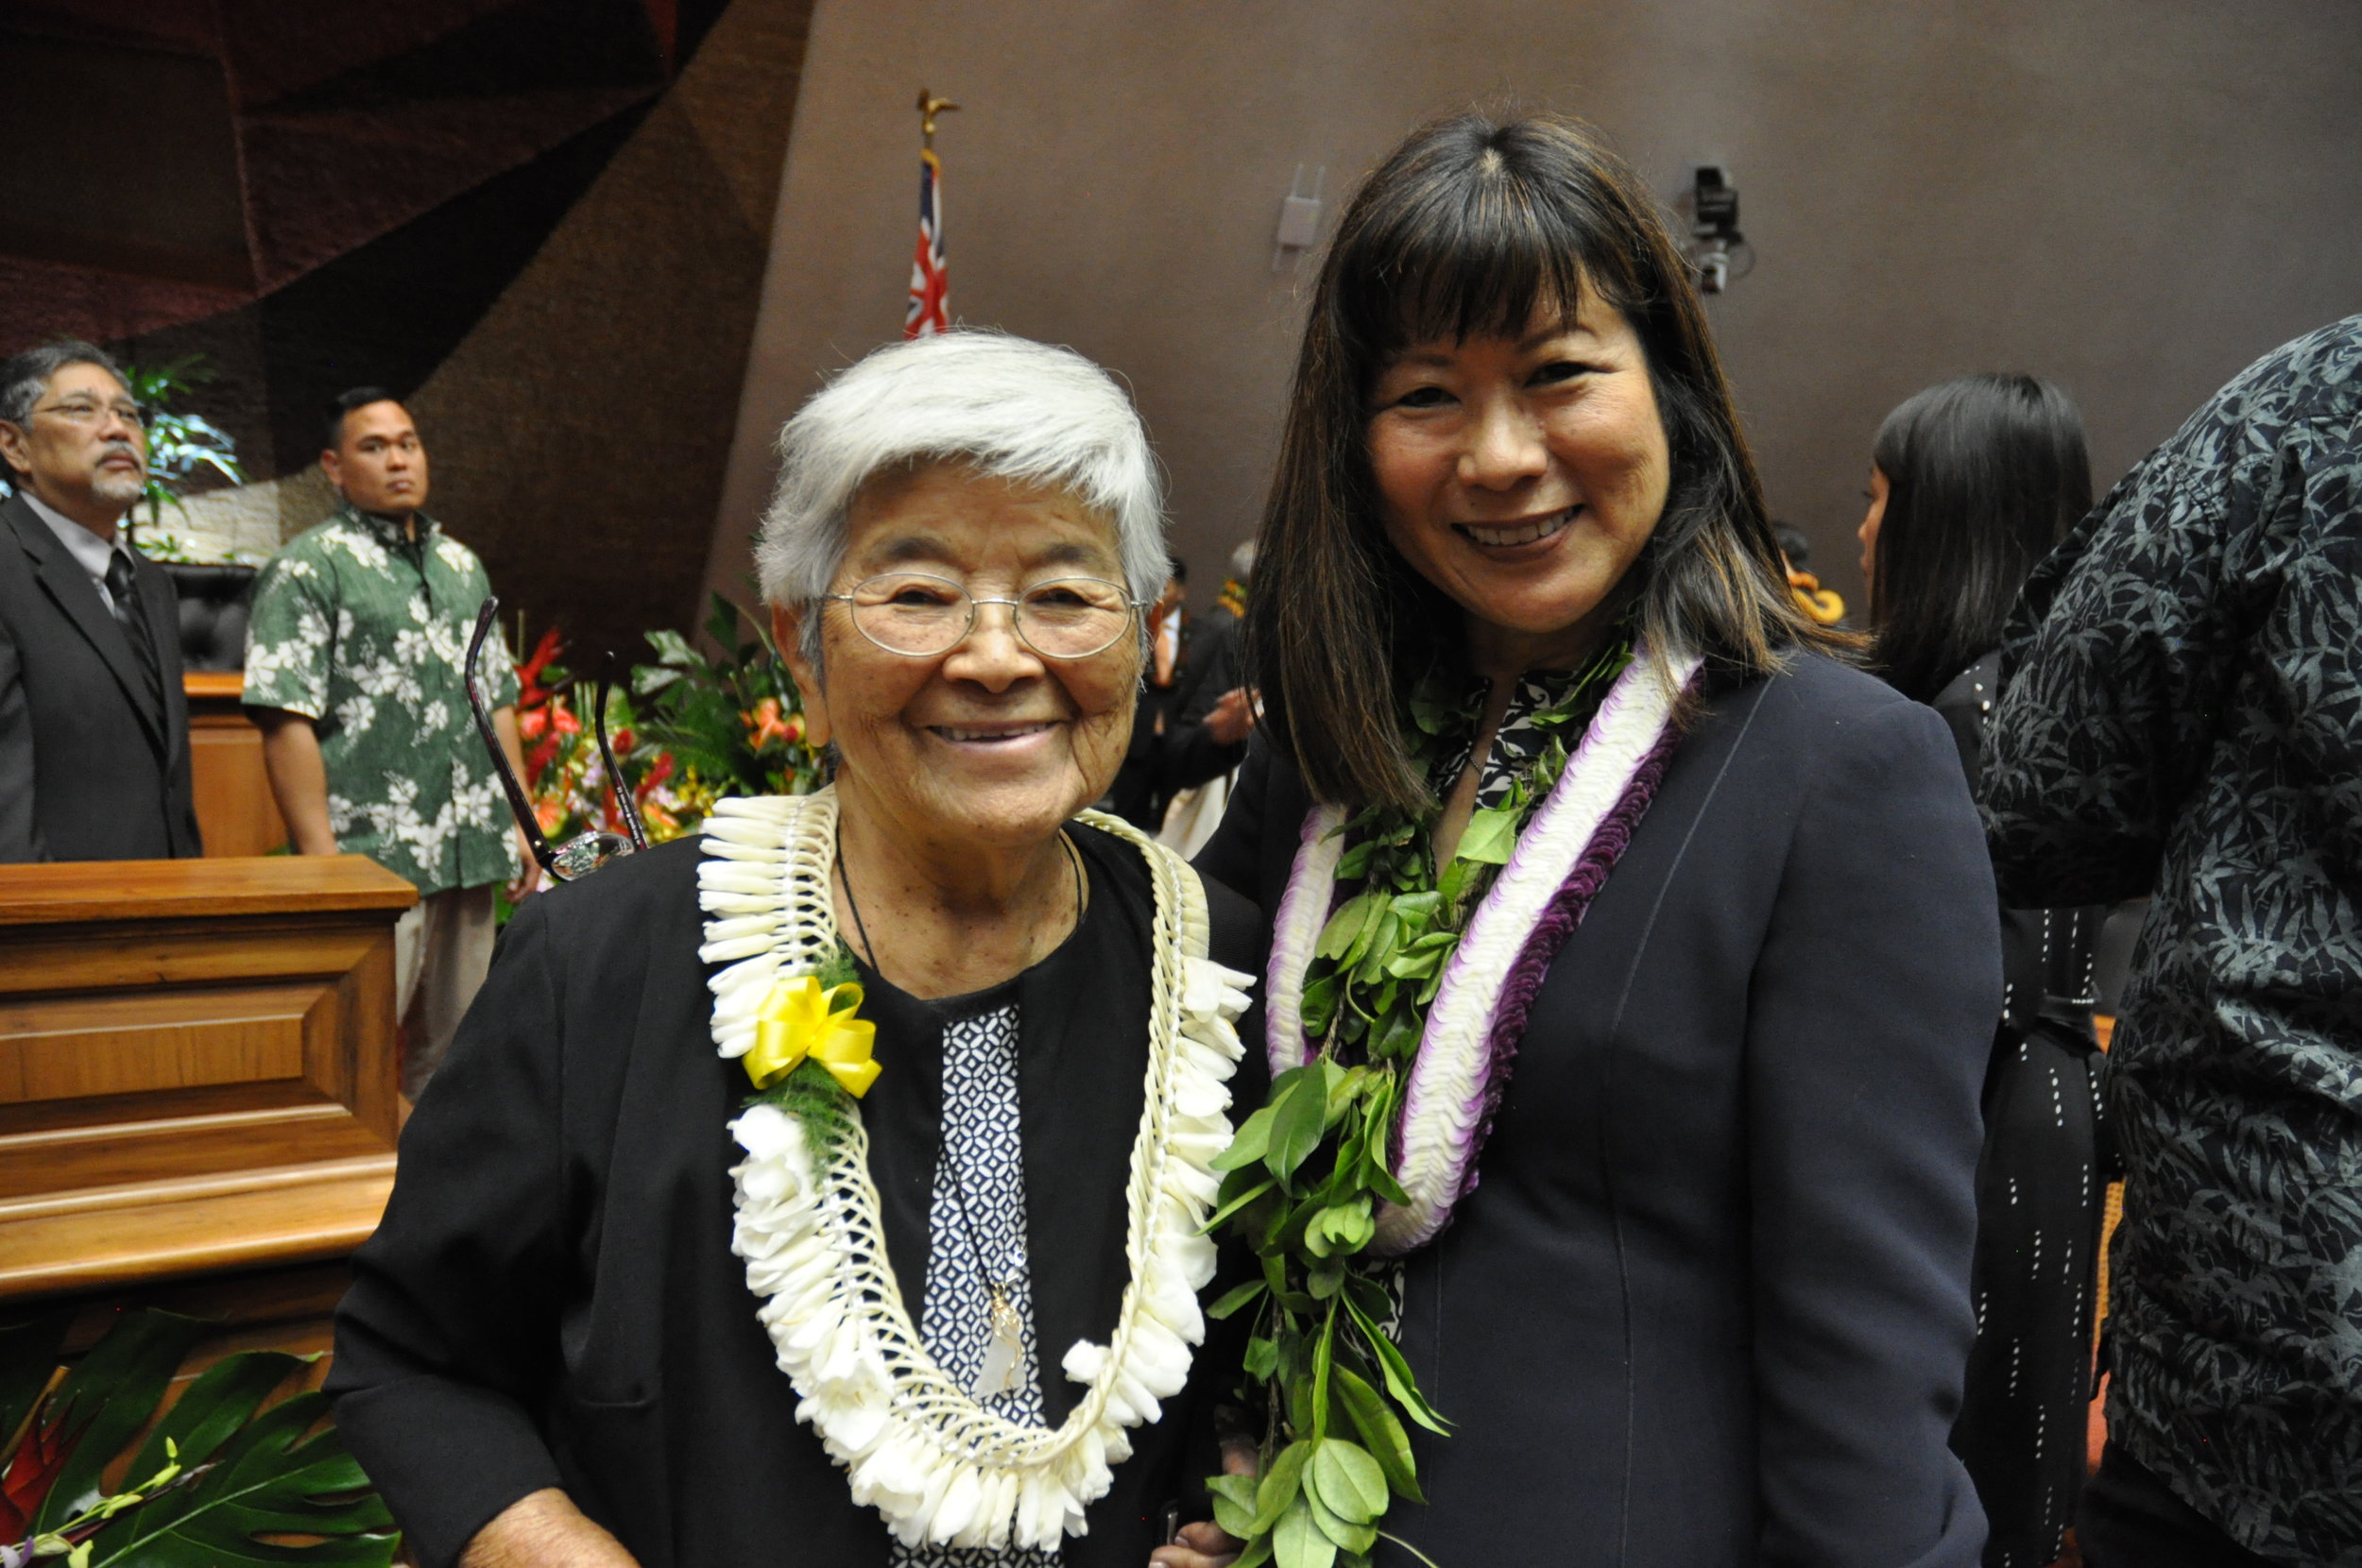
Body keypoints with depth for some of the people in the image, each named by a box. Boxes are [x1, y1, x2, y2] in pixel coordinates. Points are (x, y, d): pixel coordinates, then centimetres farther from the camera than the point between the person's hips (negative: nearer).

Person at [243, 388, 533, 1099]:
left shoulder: (462, 566, 17)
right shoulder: (309, 567, -4)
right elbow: (288, 721, -11)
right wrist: (320, 855, -17)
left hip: (471, 855, 6)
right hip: (371, 859, -6)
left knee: (453, 1049, 14)